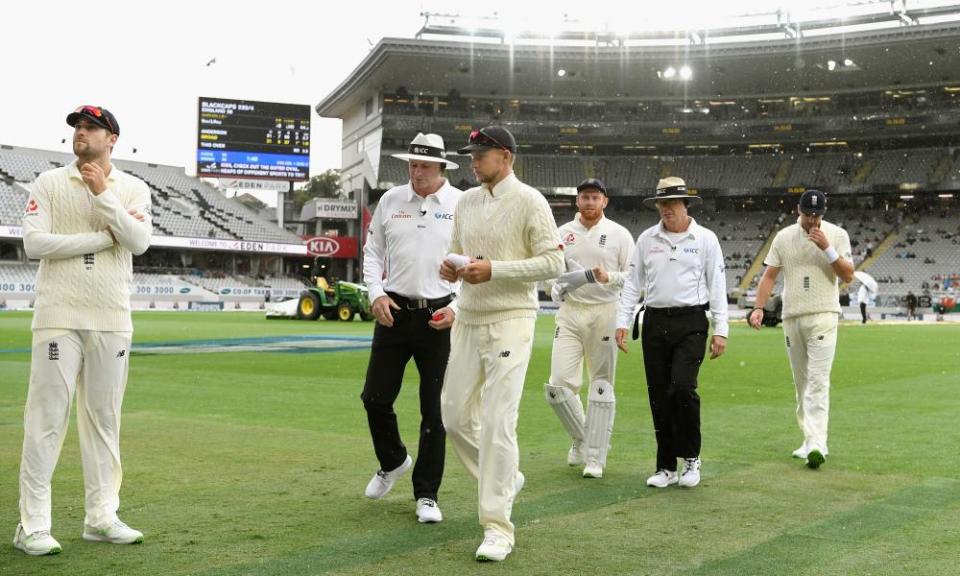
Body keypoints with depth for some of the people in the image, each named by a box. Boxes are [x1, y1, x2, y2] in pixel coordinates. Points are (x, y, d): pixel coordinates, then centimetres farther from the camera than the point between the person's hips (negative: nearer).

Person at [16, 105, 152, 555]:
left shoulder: (134, 189, 8)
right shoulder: (50, 183, 4)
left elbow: (139, 242, -8)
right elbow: (35, 243, -9)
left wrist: (103, 194, -14)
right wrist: (105, 236, -9)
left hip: (111, 320, 3)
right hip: (59, 316, -2)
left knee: (104, 417, 8)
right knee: (46, 418, -4)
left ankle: (101, 517, 17)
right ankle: (33, 525, 1)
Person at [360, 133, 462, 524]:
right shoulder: (390, 200, 7)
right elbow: (372, 253, 12)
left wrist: (457, 307, -13)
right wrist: (376, 294, -3)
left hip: (440, 315, -3)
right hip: (394, 311, 3)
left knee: (434, 410, 1)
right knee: (375, 397, 5)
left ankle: (426, 494, 13)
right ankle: (393, 462, 33)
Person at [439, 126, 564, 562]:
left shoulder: (529, 201, -8)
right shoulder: (466, 201, 12)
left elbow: (553, 262, -12)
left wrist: (494, 270, -20)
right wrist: (450, 267, -2)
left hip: (510, 321, -7)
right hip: (468, 321, 7)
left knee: (498, 423, -10)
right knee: (455, 416, 10)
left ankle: (497, 527, -3)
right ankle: (505, 480, 33)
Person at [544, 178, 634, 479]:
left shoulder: (619, 234, 2)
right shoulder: (562, 233, 10)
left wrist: (608, 277, -18)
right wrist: (554, 287, -2)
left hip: (605, 314, -2)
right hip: (570, 312, 2)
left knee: (602, 386, 1)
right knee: (558, 384, -6)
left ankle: (595, 457, 9)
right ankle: (581, 439, 19)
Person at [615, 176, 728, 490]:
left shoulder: (705, 239, 2)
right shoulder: (647, 239, 9)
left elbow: (717, 286, 2)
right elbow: (633, 282, 11)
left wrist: (720, 330, -3)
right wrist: (622, 322, 3)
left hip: (691, 323, -3)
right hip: (655, 322, 3)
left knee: (682, 387, -17)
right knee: (659, 394, 4)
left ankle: (691, 458, 3)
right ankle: (666, 466, 15)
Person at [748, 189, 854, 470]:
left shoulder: (837, 235, 1)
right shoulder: (784, 237, 8)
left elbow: (848, 276, -4)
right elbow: (770, 275, 9)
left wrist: (827, 248, -15)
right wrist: (758, 307, -3)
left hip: (823, 316, -4)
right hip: (791, 317, 4)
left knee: (818, 381, -13)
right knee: (801, 383, 9)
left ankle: (816, 444, -19)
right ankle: (810, 440, 17)